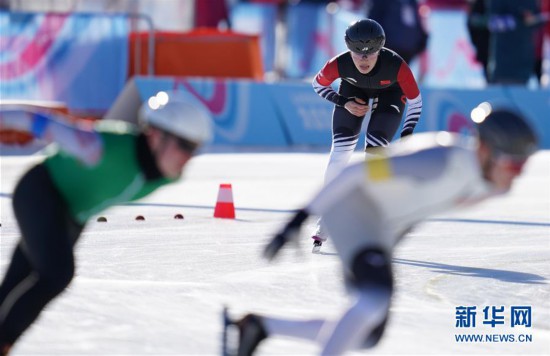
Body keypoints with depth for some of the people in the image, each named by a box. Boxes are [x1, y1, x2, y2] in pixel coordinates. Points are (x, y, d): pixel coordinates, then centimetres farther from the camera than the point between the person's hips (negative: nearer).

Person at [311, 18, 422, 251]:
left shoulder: (396, 66, -39)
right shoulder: (339, 64, -35)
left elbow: (415, 101, -23)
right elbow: (318, 84, -10)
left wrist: (405, 138, -28)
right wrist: (344, 103, -21)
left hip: (390, 93, -1)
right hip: (353, 90, 2)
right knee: (339, 153, -8)